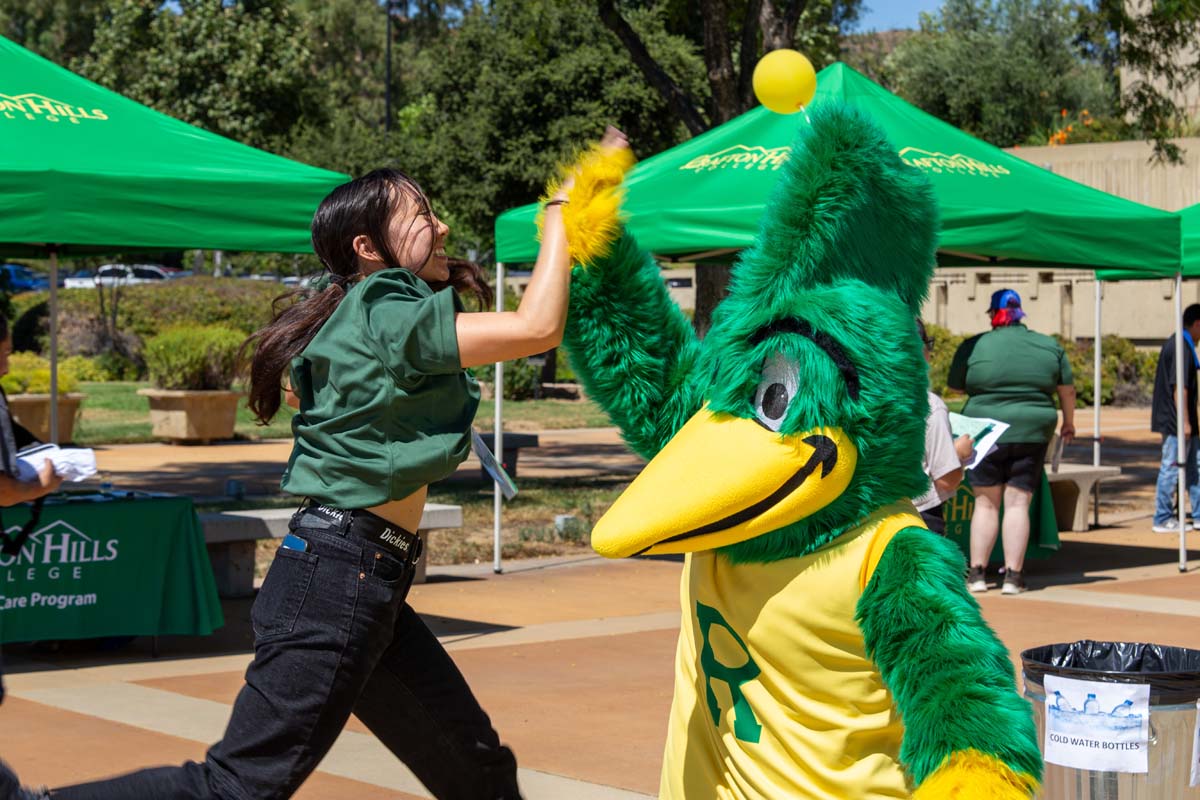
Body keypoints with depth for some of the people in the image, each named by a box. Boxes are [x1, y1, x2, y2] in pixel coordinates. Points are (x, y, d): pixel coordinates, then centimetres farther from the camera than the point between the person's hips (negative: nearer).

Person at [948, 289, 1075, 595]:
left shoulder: (974, 347, -2)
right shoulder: (1050, 347, 5)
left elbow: (955, 386, 7)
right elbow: (1067, 389, 12)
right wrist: (1068, 422, 27)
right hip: (1032, 432, 1)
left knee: (985, 503, 7)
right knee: (1018, 503, 2)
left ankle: (977, 573, 6)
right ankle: (1013, 575, 0)